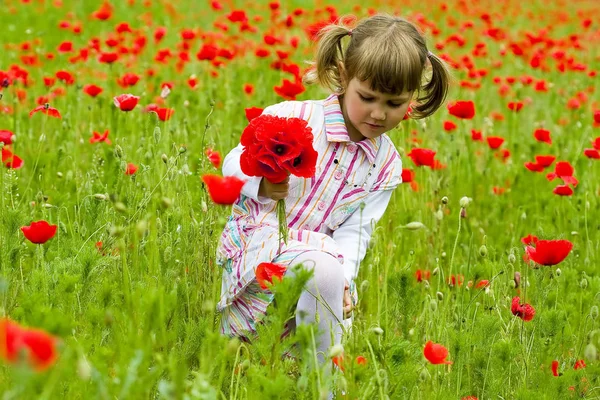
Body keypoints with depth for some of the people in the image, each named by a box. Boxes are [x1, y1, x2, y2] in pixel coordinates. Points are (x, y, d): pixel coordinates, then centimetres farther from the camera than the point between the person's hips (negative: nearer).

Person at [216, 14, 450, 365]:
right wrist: (260, 184, -29)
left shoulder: (387, 166, 3)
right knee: (323, 266, -35)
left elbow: (355, 232, -3)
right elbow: (234, 164, -5)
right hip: (255, 242, -5)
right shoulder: (292, 118, -10)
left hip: (319, 254, 6)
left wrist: (342, 281, -22)